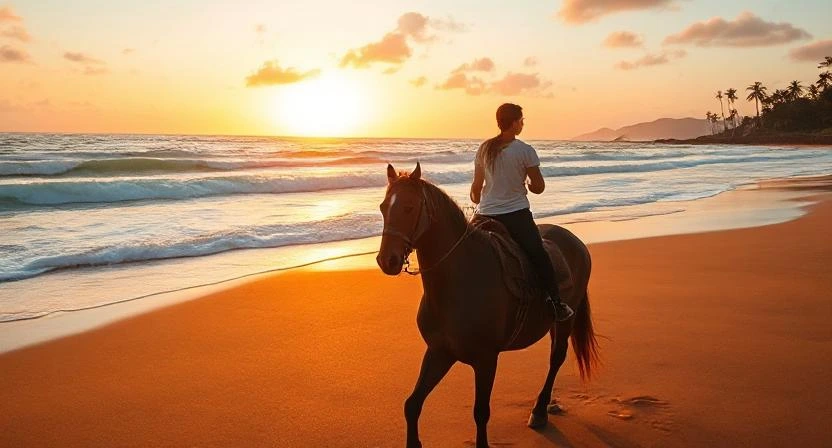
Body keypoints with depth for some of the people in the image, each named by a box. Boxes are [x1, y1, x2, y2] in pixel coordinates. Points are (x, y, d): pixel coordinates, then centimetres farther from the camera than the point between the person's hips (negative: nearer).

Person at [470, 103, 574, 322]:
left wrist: (476, 202, 29)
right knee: (539, 256, 6)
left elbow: (476, 186, 9)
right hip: (516, 215, -4)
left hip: (486, 214, 4)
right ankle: (556, 302, 6)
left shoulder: (484, 148, 3)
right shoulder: (525, 150, -10)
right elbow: (539, 187, -8)